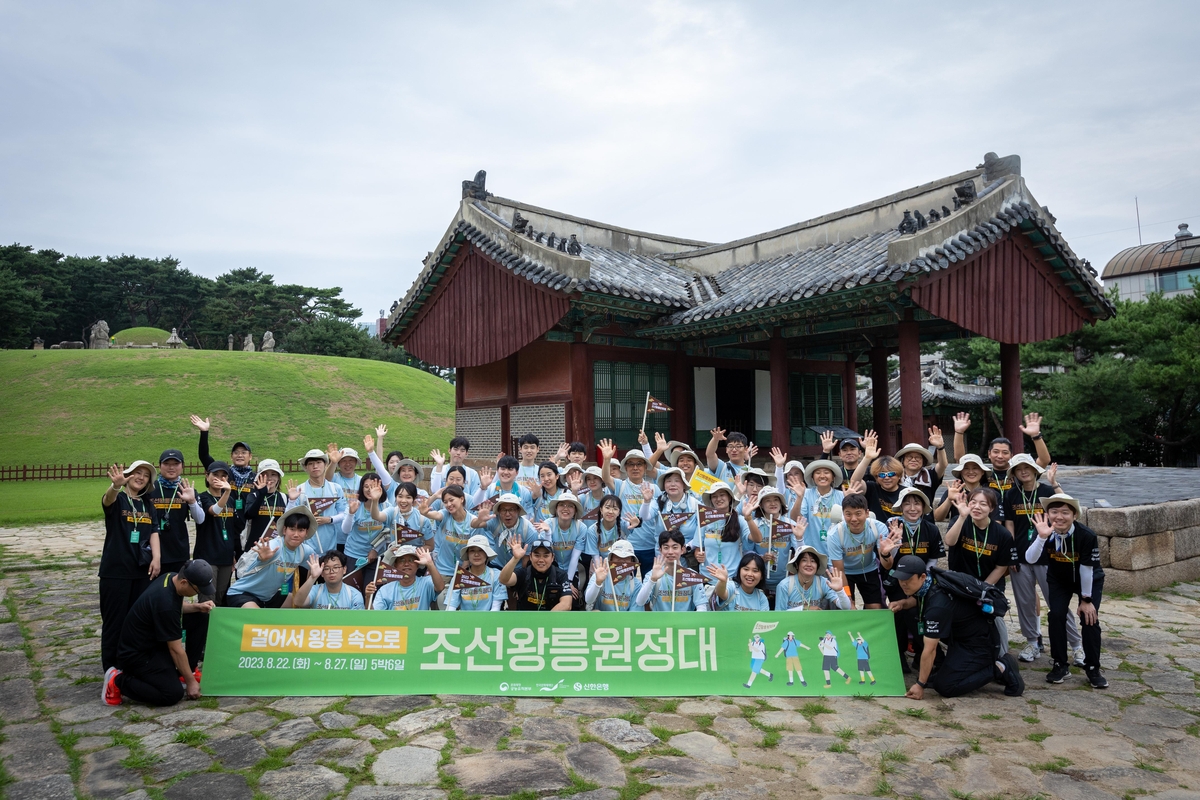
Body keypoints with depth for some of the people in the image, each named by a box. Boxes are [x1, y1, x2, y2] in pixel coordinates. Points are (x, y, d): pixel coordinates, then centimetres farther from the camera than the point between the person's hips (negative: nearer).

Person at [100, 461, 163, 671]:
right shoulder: (117, 499, -4)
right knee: (115, 620, 1)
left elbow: (153, 532, 5)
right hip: (116, 569, -5)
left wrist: (156, 557, -10)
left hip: (142, 569, 5)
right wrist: (116, 485, -52)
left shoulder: (148, 505, 11)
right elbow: (107, 500, -29)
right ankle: (112, 668, 10)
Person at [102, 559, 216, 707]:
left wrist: (197, 607, -1)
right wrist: (190, 681, -11)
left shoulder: (171, 578, -7)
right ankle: (118, 681, -3)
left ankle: (175, 675, 11)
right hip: (135, 653, -10)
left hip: (151, 643, 10)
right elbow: (176, 649, -22)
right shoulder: (165, 603, -32)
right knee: (174, 693, -18)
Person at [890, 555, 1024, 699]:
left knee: (945, 687, -14)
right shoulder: (925, 586, -9)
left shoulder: (938, 605, -33)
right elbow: (916, 599, 18)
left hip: (979, 642, -9)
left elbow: (929, 650, -28)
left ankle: (999, 669, -4)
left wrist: (920, 685, -21)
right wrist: (903, 603, -5)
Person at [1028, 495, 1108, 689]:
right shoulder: (1045, 531, -26)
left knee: (1089, 618, -12)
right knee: (1056, 615, -13)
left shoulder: (1087, 535, -32)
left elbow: (1086, 569, -22)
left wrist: (1086, 599, -14)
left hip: (1090, 580, -1)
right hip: (1059, 580, 2)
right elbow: (1030, 559, -38)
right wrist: (1041, 537, -52)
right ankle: (1060, 665, 2)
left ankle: (1093, 668, 6)